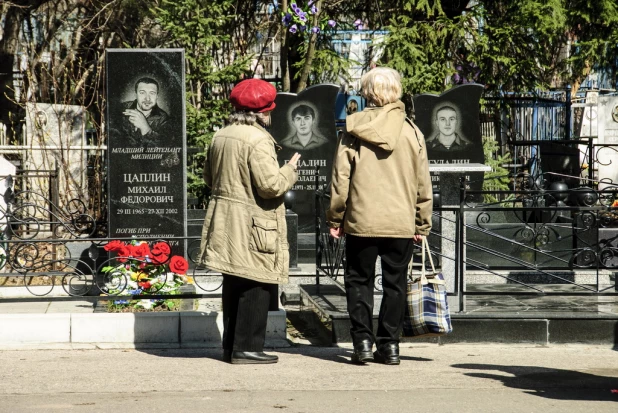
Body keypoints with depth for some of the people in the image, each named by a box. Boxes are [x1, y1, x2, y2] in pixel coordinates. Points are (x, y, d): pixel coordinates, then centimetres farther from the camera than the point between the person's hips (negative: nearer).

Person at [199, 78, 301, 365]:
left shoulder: (220, 137, 9)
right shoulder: (258, 140, -17)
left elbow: (209, 177, 20)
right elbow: (271, 185, -20)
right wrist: (290, 170, -4)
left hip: (224, 221, 9)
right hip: (252, 227, -9)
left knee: (233, 285, 15)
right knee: (254, 287, -2)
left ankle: (230, 345, 22)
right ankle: (246, 348, 0)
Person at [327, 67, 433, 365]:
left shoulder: (354, 131, -4)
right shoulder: (411, 131, 0)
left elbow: (340, 179, -3)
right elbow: (423, 184, 4)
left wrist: (335, 219, 7)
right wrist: (422, 224, 13)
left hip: (361, 221, -1)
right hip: (401, 223, 1)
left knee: (359, 281, 11)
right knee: (395, 284, 10)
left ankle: (362, 341, 2)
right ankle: (389, 345, 10)